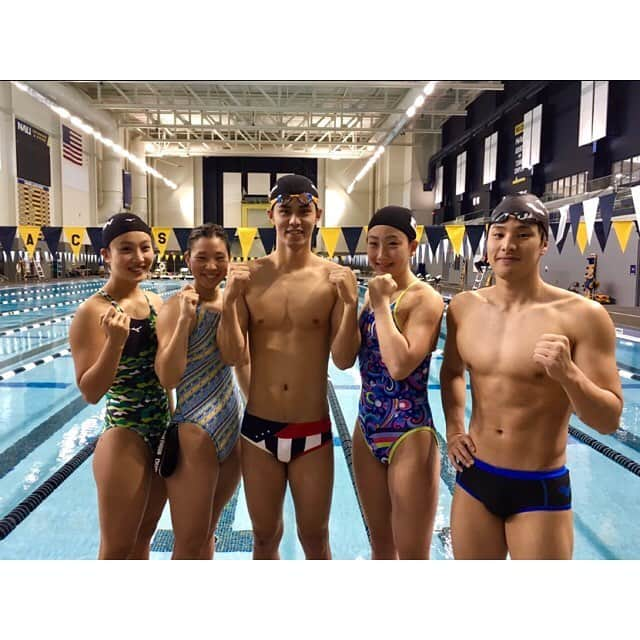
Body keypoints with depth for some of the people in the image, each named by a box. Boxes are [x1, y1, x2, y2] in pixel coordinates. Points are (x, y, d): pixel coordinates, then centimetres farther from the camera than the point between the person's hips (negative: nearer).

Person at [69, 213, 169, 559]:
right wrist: (116, 341, -31)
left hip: (163, 430, 7)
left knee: (143, 537, 22)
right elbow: (90, 392, -21)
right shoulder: (93, 310, -16)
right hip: (124, 437, -6)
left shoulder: (156, 302, 3)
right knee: (117, 549, 9)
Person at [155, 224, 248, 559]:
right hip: (194, 432, -6)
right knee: (189, 544, 6)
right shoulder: (178, 305, -14)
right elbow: (167, 378, -24)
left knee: (208, 532, 21)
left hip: (233, 426, 6)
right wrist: (185, 318, -28)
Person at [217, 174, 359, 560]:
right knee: (265, 537, 19)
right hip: (258, 427, 2)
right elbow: (231, 355, -6)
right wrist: (230, 300, -20)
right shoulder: (249, 276, -3)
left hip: (314, 431, -1)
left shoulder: (336, 278, -7)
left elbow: (344, 360, -10)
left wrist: (350, 303, -23)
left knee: (315, 537, 16)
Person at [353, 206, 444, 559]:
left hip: (408, 436, -7)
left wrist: (381, 305, -21)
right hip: (367, 430, 7)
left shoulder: (425, 298, -15)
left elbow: (401, 366, -28)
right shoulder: (373, 293, 7)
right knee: (380, 545, 23)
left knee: (412, 555, 7)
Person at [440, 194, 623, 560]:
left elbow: (610, 420, -11)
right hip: (474, 477, 4)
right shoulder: (464, 307, -2)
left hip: (541, 489, -4)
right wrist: (453, 429, 7)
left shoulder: (581, 315, -14)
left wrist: (568, 374, -28)